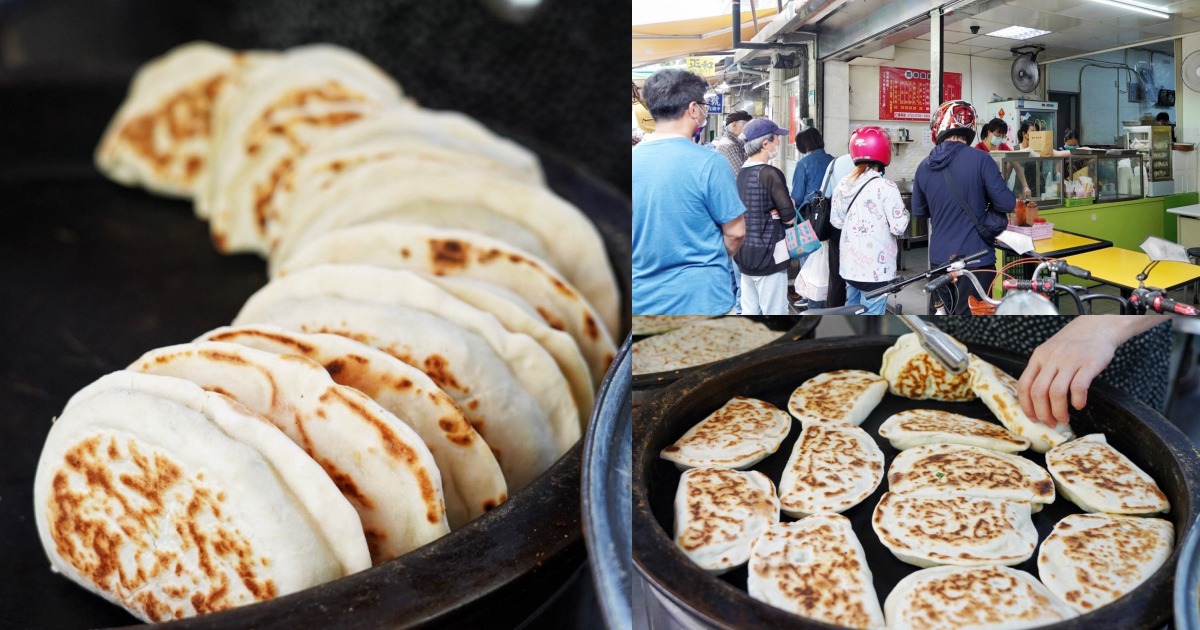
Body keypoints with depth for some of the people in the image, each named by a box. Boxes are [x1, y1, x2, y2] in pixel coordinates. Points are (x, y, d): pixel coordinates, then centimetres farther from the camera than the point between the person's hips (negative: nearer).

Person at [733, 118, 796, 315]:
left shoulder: (742, 172, 8)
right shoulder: (770, 173, -16)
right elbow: (789, 217, -15)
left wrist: (772, 211, -1)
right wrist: (778, 212, 5)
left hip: (744, 254, 8)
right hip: (767, 256, -8)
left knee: (749, 311, 13)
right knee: (774, 313, 0)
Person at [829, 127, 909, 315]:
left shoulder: (843, 184, 2)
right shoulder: (886, 187, -16)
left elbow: (835, 221, 10)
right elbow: (898, 227, -16)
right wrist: (904, 212, 3)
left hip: (849, 263, 6)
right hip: (876, 268, -6)